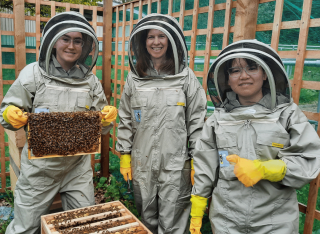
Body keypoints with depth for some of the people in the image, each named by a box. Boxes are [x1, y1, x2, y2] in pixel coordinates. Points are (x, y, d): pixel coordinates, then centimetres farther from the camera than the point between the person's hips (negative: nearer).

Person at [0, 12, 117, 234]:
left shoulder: (91, 80, 2)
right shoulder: (33, 73, -5)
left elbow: (100, 127, 7)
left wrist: (108, 117, -14)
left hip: (79, 167, 3)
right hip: (40, 168, -2)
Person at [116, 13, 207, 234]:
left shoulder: (186, 77, -3)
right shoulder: (135, 77, 5)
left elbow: (197, 121, -3)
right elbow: (125, 119, 9)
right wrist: (124, 155, 7)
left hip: (176, 165, -3)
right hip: (142, 164, 3)